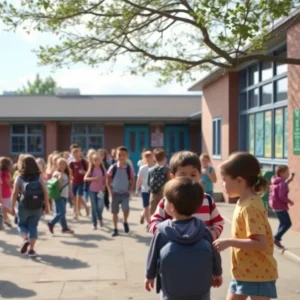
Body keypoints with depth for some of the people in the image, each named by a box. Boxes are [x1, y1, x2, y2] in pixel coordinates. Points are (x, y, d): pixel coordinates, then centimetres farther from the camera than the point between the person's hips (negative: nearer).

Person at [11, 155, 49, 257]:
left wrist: (12, 207, 2)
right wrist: (47, 206, 4)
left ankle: (25, 239, -9)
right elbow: (45, 192, -3)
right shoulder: (39, 177, 0)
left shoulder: (19, 178, -4)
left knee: (21, 224, 18)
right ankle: (31, 250, 6)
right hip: (37, 207, 2)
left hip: (24, 207, -1)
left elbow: (14, 194, -6)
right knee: (33, 226, 10)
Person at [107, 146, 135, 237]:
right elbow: (108, 180, 4)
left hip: (125, 193, -1)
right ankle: (115, 229, 20)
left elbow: (132, 181, 5)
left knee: (126, 208, -21)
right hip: (115, 193, 1)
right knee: (115, 212, 6)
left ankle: (125, 222, 10)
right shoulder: (113, 167, -5)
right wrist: (110, 191, -3)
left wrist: (130, 190, -6)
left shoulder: (129, 168, -5)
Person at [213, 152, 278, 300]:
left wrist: (229, 242, -26)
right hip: (243, 271, 10)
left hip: (258, 274, -10)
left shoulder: (250, 207, -22)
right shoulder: (244, 202, 6)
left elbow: (260, 243, -27)